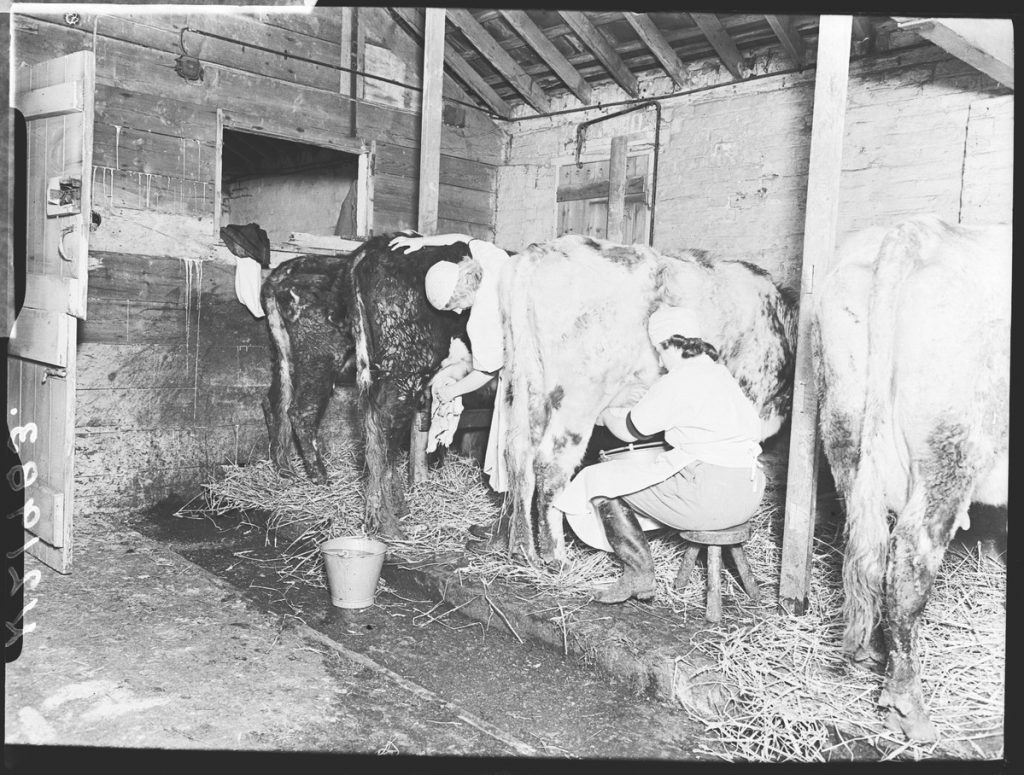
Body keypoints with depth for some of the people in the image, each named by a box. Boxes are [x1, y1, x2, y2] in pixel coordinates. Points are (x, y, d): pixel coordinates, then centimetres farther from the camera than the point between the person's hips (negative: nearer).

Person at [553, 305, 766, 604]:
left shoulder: (676, 383, -12)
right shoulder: (722, 375, 13)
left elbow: (629, 431, -2)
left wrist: (606, 414, 21)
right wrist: (647, 404, 35)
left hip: (709, 497, -9)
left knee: (600, 481, 3)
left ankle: (639, 577, 8)